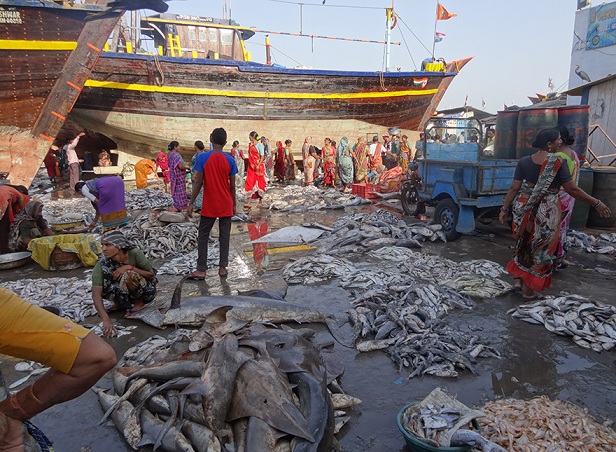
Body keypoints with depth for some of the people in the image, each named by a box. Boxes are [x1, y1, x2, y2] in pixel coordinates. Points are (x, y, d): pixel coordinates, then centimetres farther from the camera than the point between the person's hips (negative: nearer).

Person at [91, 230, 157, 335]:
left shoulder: (134, 253, -25)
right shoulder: (102, 264, -23)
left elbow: (151, 275, -16)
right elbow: (96, 294, -34)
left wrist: (130, 267, -32)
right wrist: (106, 320, -48)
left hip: (146, 290, -3)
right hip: (122, 293, 3)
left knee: (128, 274, -33)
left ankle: (139, 302, -4)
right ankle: (121, 304, 3)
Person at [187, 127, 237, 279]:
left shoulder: (202, 157, -10)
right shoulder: (230, 160, -3)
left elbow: (198, 183, -11)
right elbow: (232, 185, 0)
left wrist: (191, 203, -3)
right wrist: (234, 204, 11)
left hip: (209, 206, -2)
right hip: (226, 206, 2)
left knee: (203, 236, 7)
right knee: (224, 236, 9)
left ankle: (201, 270, 6)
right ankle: (223, 267, 11)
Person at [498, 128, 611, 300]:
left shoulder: (524, 161, -1)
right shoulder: (558, 162, -13)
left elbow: (514, 188, -3)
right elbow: (572, 189, -12)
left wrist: (504, 209, 4)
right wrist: (596, 203, -2)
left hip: (525, 209, 4)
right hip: (547, 212, -4)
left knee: (525, 245, 21)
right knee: (540, 249, 8)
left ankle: (520, 279, 25)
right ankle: (529, 289, 16)